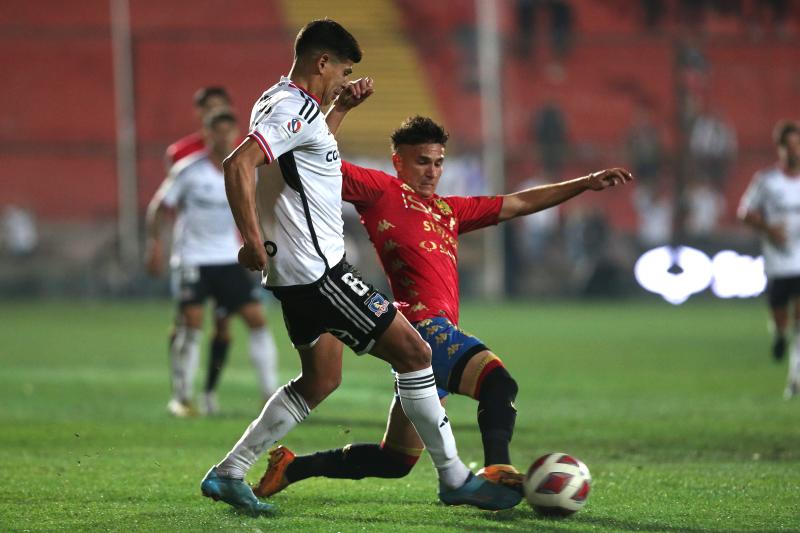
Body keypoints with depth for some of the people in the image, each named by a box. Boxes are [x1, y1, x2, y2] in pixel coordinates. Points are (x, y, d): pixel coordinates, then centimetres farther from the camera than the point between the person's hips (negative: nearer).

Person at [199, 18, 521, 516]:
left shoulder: (278, 101, 14)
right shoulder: (294, 109, -18)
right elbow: (238, 164, -31)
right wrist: (253, 241, -30)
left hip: (296, 270, 11)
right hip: (318, 269, -11)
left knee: (322, 378, 19)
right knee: (413, 351, -4)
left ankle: (228, 474, 17)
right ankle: (455, 478, 1)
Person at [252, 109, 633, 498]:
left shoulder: (447, 210, 28)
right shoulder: (382, 190, 7)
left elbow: (517, 204, 30)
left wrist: (585, 184, 26)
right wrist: (341, 106, -9)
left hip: (438, 330, 9)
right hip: (422, 322, -9)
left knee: (395, 461, 12)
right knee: (498, 381, -30)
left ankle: (292, 467, 21)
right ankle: (497, 468, -48)